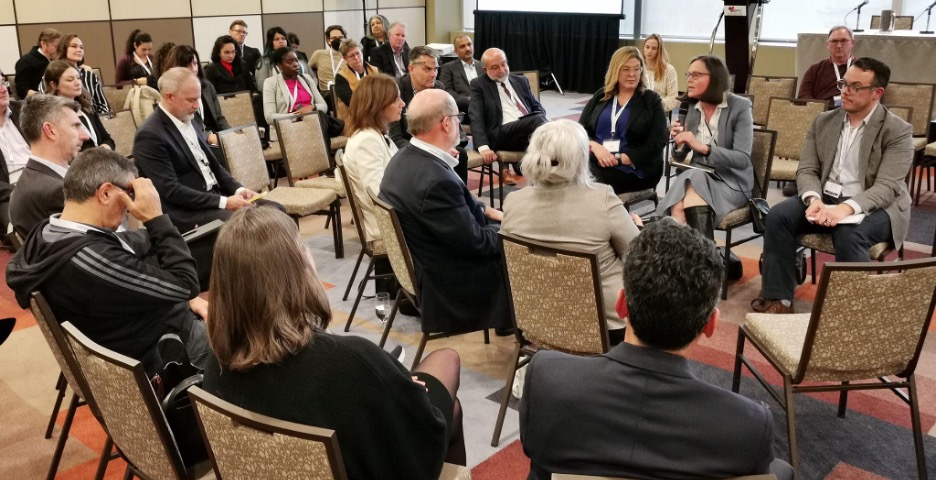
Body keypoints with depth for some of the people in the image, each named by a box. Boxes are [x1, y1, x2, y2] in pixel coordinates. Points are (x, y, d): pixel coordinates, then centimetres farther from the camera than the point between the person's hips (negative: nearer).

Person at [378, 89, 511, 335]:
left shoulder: (406, 158, -3)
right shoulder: (436, 180, -32)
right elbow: (477, 242, -23)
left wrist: (486, 211, 4)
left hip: (421, 262, 9)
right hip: (448, 281, -9)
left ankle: (508, 319, 31)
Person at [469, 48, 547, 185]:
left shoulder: (521, 81, 23)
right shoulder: (479, 85, 9)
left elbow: (538, 108, 22)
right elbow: (476, 119, -2)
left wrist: (544, 126, -3)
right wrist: (484, 147, -18)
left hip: (530, 128, 5)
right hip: (502, 134, -5)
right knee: (537, 119, -31)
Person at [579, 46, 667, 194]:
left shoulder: (652, 100, 6)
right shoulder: (600, 96, 16)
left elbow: (655, 145, -4)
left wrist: (618, 159, -15)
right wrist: (595, 146, -13)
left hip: (633, 171, -3)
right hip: (595, 163, 4)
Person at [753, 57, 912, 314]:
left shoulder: (898, 131, -7)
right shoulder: (823, 122, 8)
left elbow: (887, 187, -17)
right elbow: (807, 170, 1)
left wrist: (847, 208, -36)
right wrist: (813, 199, -22)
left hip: (874, 207, -4)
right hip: (825, 199, 4)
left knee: (849, 235, -37)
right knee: (778, 215, -22)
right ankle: (778, 299, -20)